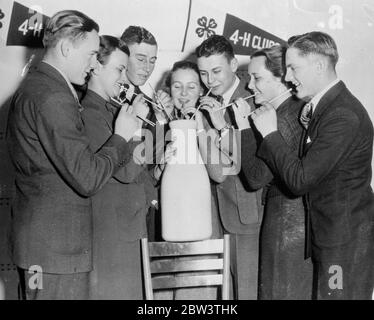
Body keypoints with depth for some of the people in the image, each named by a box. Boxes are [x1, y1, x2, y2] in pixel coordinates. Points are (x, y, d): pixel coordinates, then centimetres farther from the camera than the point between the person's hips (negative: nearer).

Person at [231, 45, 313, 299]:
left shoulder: (285, 118, -22)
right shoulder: (301, 108, 6)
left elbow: (257, 178, -21)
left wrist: (244, 128, -18)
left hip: (287, 220, -9)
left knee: (283, 290, 7)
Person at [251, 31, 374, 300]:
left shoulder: (344, 116, -23)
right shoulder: (323, 106, 8)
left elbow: (300, 180, -23)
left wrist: (270, 132, -16)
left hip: (347, 241, -9)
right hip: (329, 235, 9)